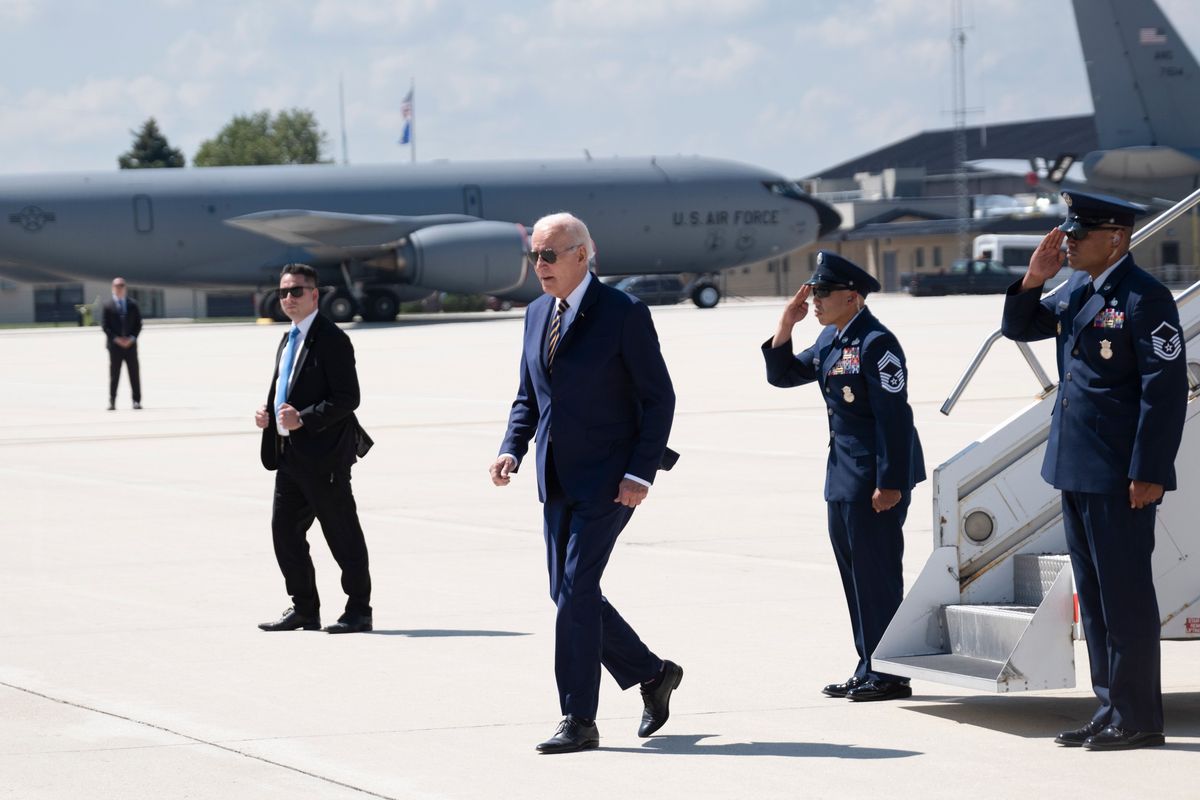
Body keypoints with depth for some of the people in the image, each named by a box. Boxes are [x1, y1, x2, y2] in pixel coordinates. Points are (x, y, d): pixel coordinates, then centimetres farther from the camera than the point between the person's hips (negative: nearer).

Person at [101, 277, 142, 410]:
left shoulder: (133, 304, 8)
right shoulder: (107, 305, 1)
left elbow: (138, 323, 7)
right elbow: (105, 325, -3)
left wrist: (132, 338, -8)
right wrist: (116, 339, -13)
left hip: (130, 344, 2)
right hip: (114, 345, -2)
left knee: (134, 373, 2)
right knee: (114, 374, -2)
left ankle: (137, 401, 5)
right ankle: (112, 402, 0)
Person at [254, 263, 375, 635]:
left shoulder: (331, 339, -10)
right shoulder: (288, 340, 18)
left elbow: (347, 398, -16)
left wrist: (303, 419, -23)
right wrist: (268, 413, 7)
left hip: (324, 454, -9)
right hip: (289, 452, 9)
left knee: (342, 533, -2)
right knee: (285, 530, 9)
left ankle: (358, 611, 6)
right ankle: (304, 609, 18)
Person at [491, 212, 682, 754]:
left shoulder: (622, 313, -10)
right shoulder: (537, 314, 11)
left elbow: (658, 397, -9)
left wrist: (640, 473, -16)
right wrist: (511, 449, 0)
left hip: (608, 479, -7)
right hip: (558, 480, 7)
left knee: (576, 590, -12)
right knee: (571, 593, 8)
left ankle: (578, 721, -8)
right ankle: (652, 674, 27)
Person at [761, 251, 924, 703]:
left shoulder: (876, 343, -16)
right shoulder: (830, 339, 12)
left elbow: (894, 416, -19)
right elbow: (782, 375, 19)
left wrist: (890, 482, -22)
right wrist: (786, 325, 4)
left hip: (877, 476, -10)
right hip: (844, 475, 10)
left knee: (876, 574, -6)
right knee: (854, 572, 13)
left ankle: (889, 675, 0)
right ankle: (868, 671, 20)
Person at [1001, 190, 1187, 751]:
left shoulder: (1144, 299, -13)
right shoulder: (1078, 293, 12)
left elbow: (1166, 390, -17)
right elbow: (1020, 328, 24)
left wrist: (1148, 473, -19)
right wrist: (1034, 279, 3)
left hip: (1119, 476, -9)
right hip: (1077, 472, 9)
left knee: (1124, 596, -4)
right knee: (1094, 596, 12)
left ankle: (1137, 719, 1)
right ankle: (1111, 710, 19)